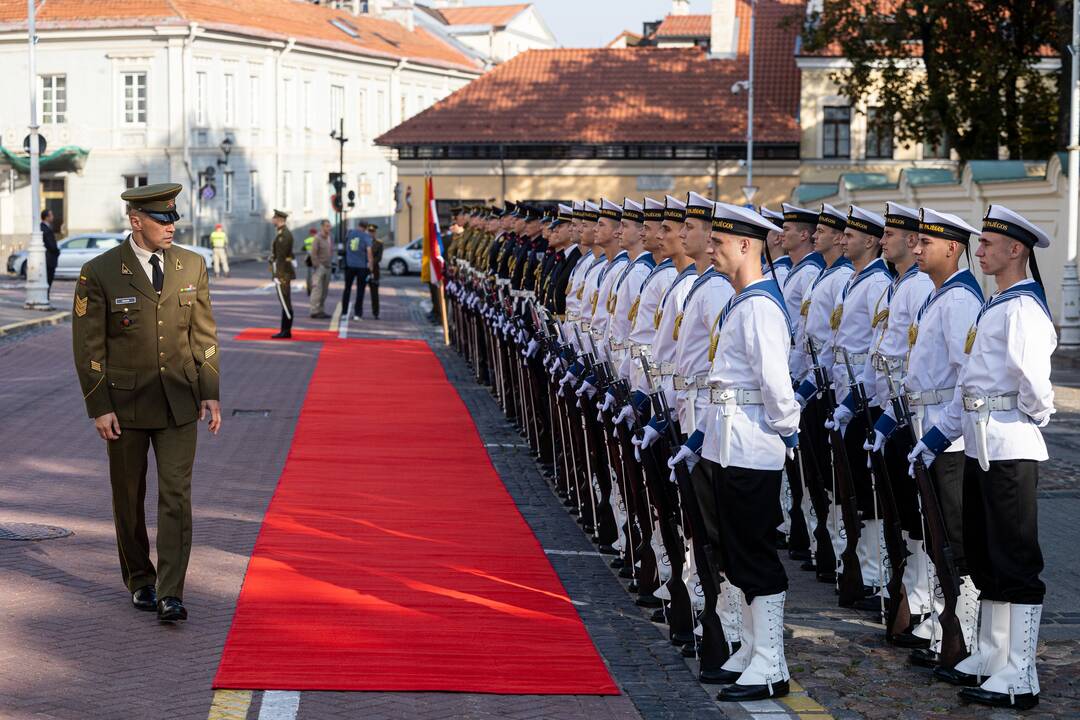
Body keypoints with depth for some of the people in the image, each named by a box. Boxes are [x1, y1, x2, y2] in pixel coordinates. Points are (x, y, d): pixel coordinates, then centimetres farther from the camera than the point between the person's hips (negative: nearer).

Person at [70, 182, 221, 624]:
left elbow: (203, 334, 7)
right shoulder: (99, 273, -9)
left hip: (178, 404, 2)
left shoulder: (192, 267, 2)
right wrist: (99, 409, -11)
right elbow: (88, 346, -7)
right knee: (129, 499, 10)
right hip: (124, 403, -2)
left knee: (176, 496, -7)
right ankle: (140, 580, 28)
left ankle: (170, 595, -9)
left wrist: (210, 393, 0)